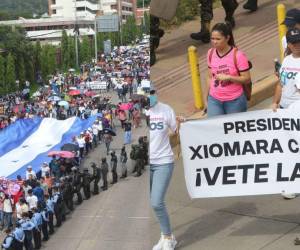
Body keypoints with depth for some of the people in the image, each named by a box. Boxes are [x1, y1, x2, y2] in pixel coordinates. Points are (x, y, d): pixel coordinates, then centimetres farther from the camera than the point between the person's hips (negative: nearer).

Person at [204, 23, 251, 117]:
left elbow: (247, 79, -11)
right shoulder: (210, 53, 0)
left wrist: (228, 77, -23)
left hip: (235, 101, -3)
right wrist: (206, 97, 13)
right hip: (214, 100, 3)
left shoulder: (238, 55, -13)